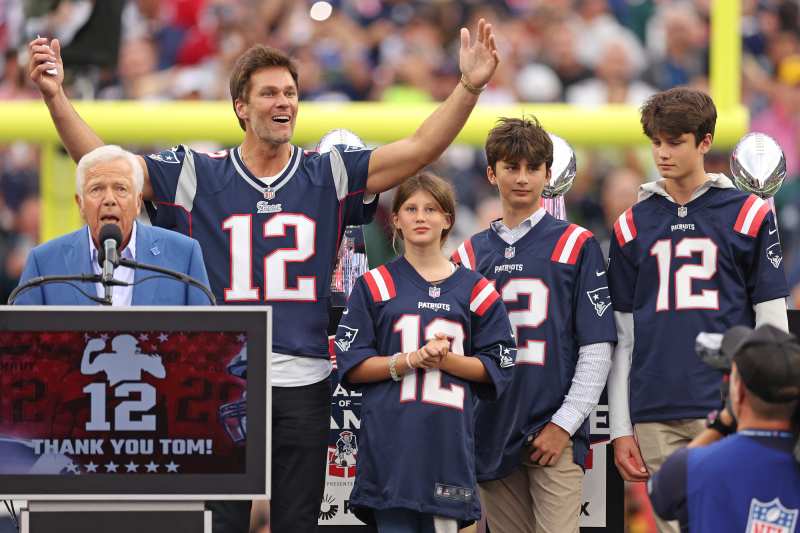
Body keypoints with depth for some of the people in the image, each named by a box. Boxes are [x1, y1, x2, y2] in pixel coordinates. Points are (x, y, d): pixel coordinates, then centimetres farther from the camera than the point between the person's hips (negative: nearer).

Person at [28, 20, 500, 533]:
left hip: (304, 386, 1)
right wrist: (56, 96, -12)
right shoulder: (199, 176, 4)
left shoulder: (329, 176, 6)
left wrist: (469, 87, -15)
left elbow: (419, 149, -2)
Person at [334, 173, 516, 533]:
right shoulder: (375, 286, 8)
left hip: (449, 436, 1)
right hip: (390, 441, -1)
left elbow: (497, 367, 8)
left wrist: (446, 360, -9)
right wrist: (413, 360, -12)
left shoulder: (474, 290, 10)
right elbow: (351, 366, 2)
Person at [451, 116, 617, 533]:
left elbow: (597, 349, -2)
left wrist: (564, 424, -9)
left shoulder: (576, 245, 2)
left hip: (555, 435, -4)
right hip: (491, 435, 4)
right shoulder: (470, 254, 12)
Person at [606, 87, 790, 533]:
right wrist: (621, 429, 8)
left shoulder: (749, 216, 4)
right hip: (656, 420, 3)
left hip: (730, 412, -3)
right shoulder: (633, 225, 12)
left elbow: (772, 327, 3)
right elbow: (621, 338, 13)